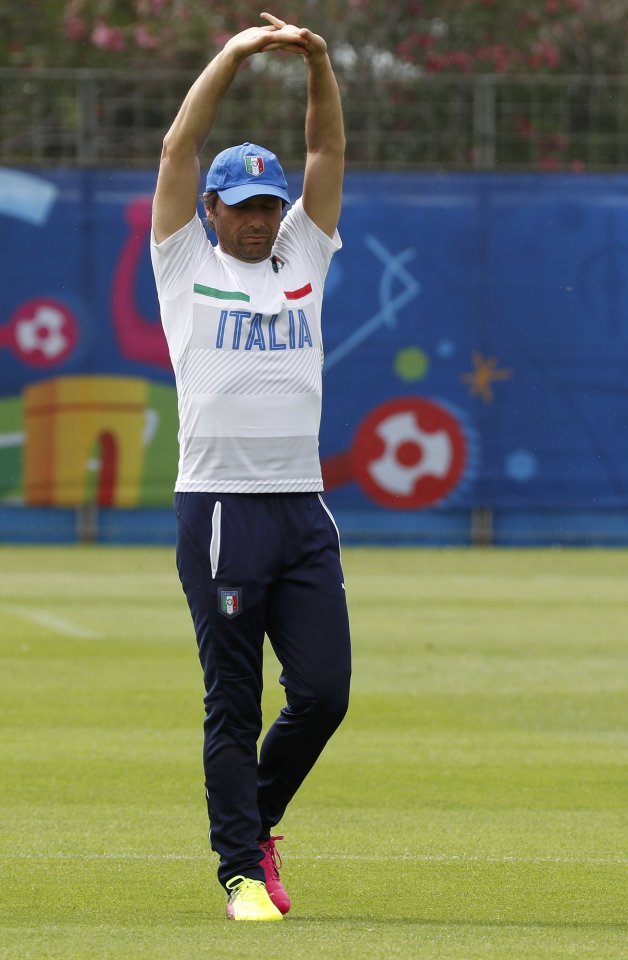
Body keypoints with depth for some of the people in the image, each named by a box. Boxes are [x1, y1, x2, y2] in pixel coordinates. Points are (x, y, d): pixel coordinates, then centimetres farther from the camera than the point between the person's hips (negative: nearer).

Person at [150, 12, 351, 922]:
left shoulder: (302, 260, 17)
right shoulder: (187, 265, 8)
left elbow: (329, 152, 12)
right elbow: (179, 147, 0)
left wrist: (318, 61, -1)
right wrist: (234, 54, -4)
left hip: (304, 510, 4)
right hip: (219, 511, -4)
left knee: (323, 693, -2)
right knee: (233, 705, -2)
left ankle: (255, 817, 22)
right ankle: (244, 869, 3)